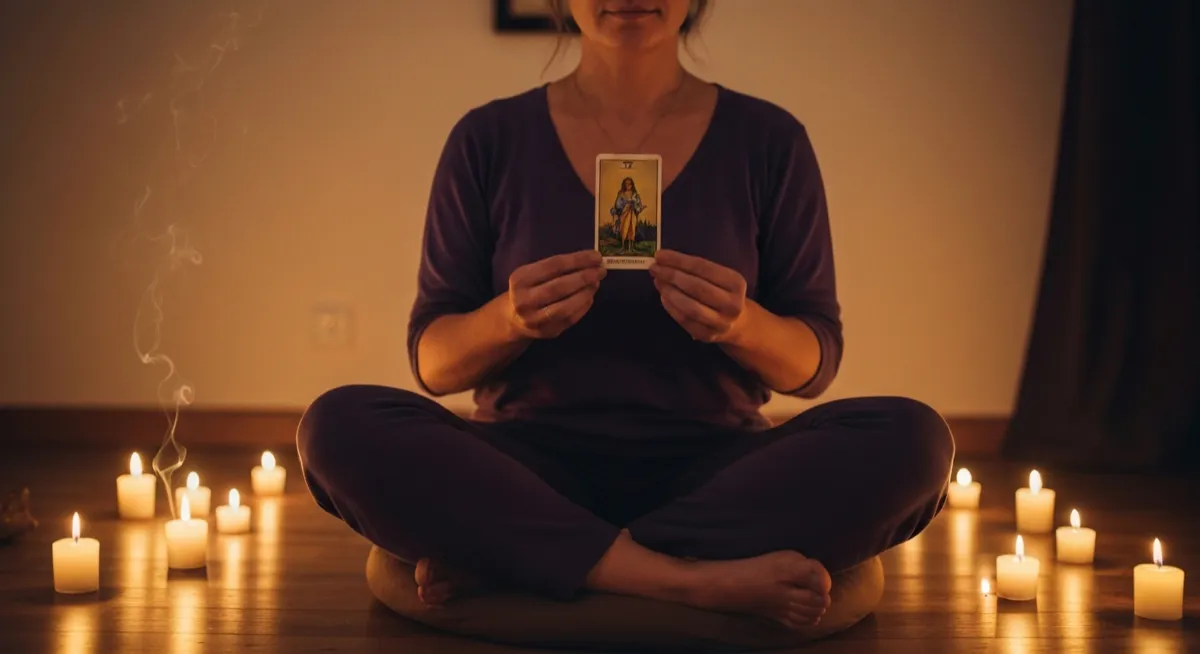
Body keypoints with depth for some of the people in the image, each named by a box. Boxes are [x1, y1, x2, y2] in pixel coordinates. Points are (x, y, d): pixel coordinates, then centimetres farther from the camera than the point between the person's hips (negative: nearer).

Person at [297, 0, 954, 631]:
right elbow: (432, 361, 5)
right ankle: (701, 580, -28)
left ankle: (496, 558, -25)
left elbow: (815, 362, 6)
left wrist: (743, 325, -17)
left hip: (709, 474, 1)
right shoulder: (488, 140, 4)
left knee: (910, 436, -26)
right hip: (528, 468, 0)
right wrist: (509, 319, -18)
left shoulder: (769, 141, 4)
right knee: (341, 424, -27)